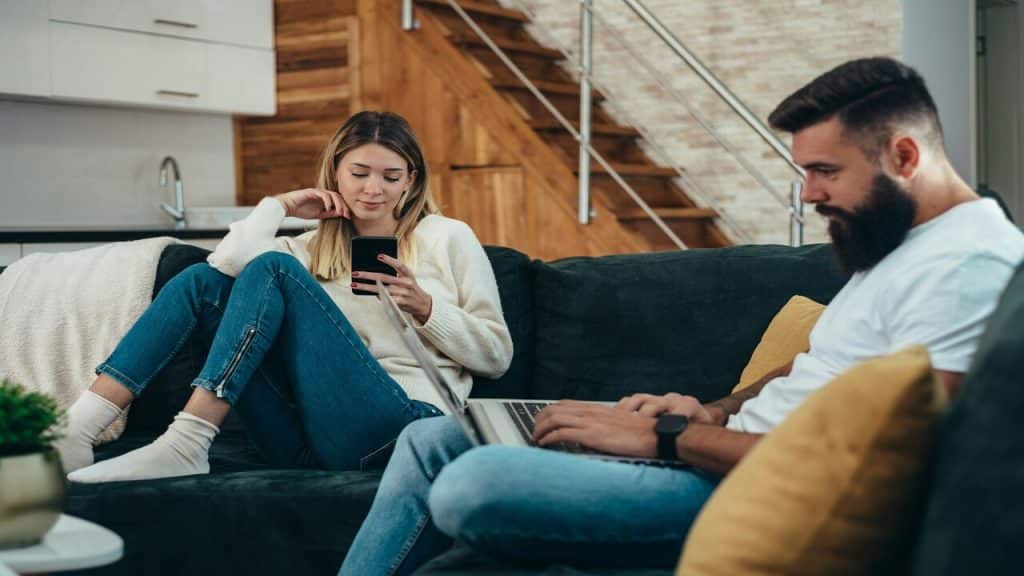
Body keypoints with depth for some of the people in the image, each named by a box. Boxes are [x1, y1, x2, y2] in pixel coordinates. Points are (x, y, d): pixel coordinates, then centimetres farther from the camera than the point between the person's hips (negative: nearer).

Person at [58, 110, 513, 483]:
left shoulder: (448, 238, 15)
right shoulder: (313, 249, 23)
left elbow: (497, 355, 9)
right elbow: (227, 262, 2)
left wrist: (424, 307, -3)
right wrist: (280, 206, 9)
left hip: (398, 422, -4)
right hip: (308, 444, 5)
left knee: (273, 270, -17)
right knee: (203, 281, -2)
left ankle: (185, 444, -29)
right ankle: (77, 430, -17)